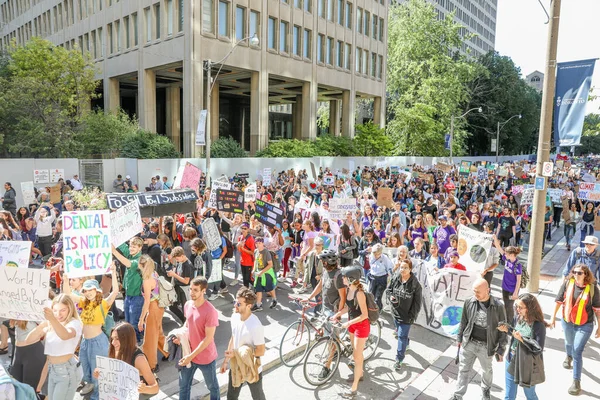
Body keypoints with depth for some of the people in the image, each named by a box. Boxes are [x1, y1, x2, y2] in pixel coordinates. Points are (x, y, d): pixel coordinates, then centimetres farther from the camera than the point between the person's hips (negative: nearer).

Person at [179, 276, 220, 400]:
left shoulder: (210, 311, -28)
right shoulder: (188, 305, -6)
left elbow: (208, 338, -23)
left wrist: (191, 356, -21)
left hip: (206, 357, -6)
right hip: (189, 354, 6)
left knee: (212, 386, 18)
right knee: (183, 386, 19)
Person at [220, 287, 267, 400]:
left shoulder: (255, 326, -31)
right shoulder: (235, 317, -9)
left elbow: (261, 351, -26)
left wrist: (237, 353, -28)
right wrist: (226, 360, 11)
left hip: (252, 370, -6)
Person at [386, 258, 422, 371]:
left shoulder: (415, 284, -19)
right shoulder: (395, 278, -7)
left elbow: (417, 302, -13)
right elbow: (388, 290, 7)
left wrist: (412, 316, -14)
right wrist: (390, 297, -14)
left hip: (406, 315, -5)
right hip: (395, 311, 5)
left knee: (402, 336, -1)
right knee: (399, 331, 26)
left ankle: (399, 360, 12)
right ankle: (407, 342, 56)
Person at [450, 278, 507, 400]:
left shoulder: (498, 306, -18)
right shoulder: (469, 302, -10)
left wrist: (501, 349, -5)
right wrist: (459, 338, 9)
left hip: (486, 346, -1)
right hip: (468, 342, 1)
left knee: (487, 370, 24)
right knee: (463, 370, 9)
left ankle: (486, 390, 52)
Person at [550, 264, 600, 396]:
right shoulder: (567, 283, -12)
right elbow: (559, 300, -2)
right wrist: (553, 316, 1)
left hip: (584, 326, -3)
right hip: (567, 322, 3)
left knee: (577, 352, -7)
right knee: (569, 342, 28)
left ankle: (576, 382, 5)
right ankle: (568, 357, 61)